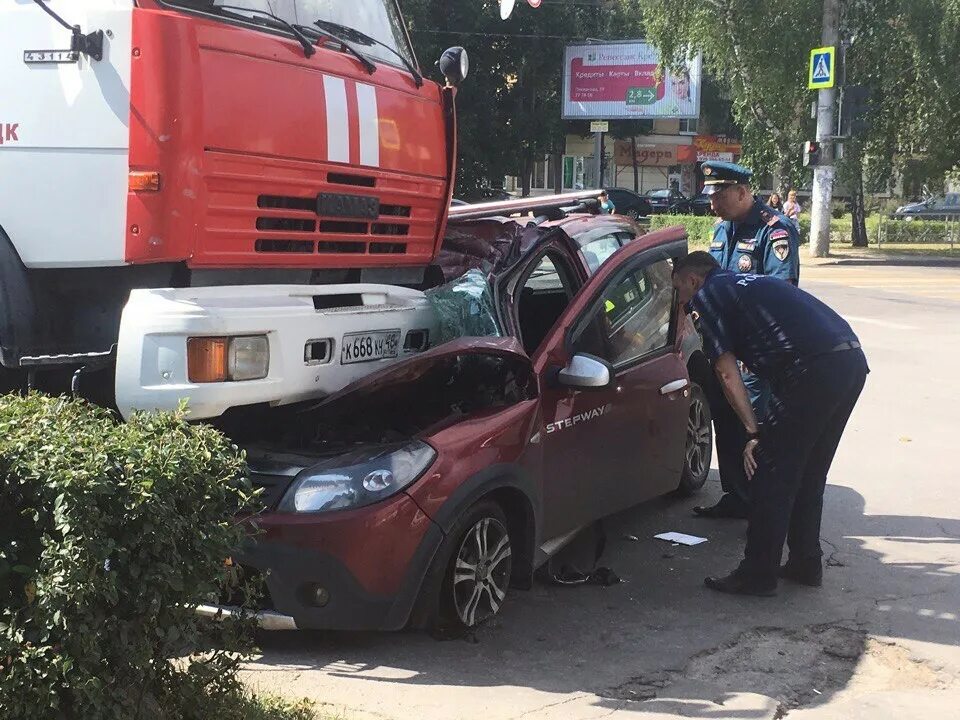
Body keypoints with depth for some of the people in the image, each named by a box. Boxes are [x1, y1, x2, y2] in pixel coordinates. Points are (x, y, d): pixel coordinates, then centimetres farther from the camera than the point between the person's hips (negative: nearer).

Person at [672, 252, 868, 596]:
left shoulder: (708, 294, 6)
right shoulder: (751, 282, 32)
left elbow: (727, 372, -1)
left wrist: (754, 432, -1)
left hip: (814, 370, -9)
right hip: (853, 360, 9)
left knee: (771, 475, 0)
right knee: (808, 474, 20)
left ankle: (757, 576, 6)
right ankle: (806, 564, 29)